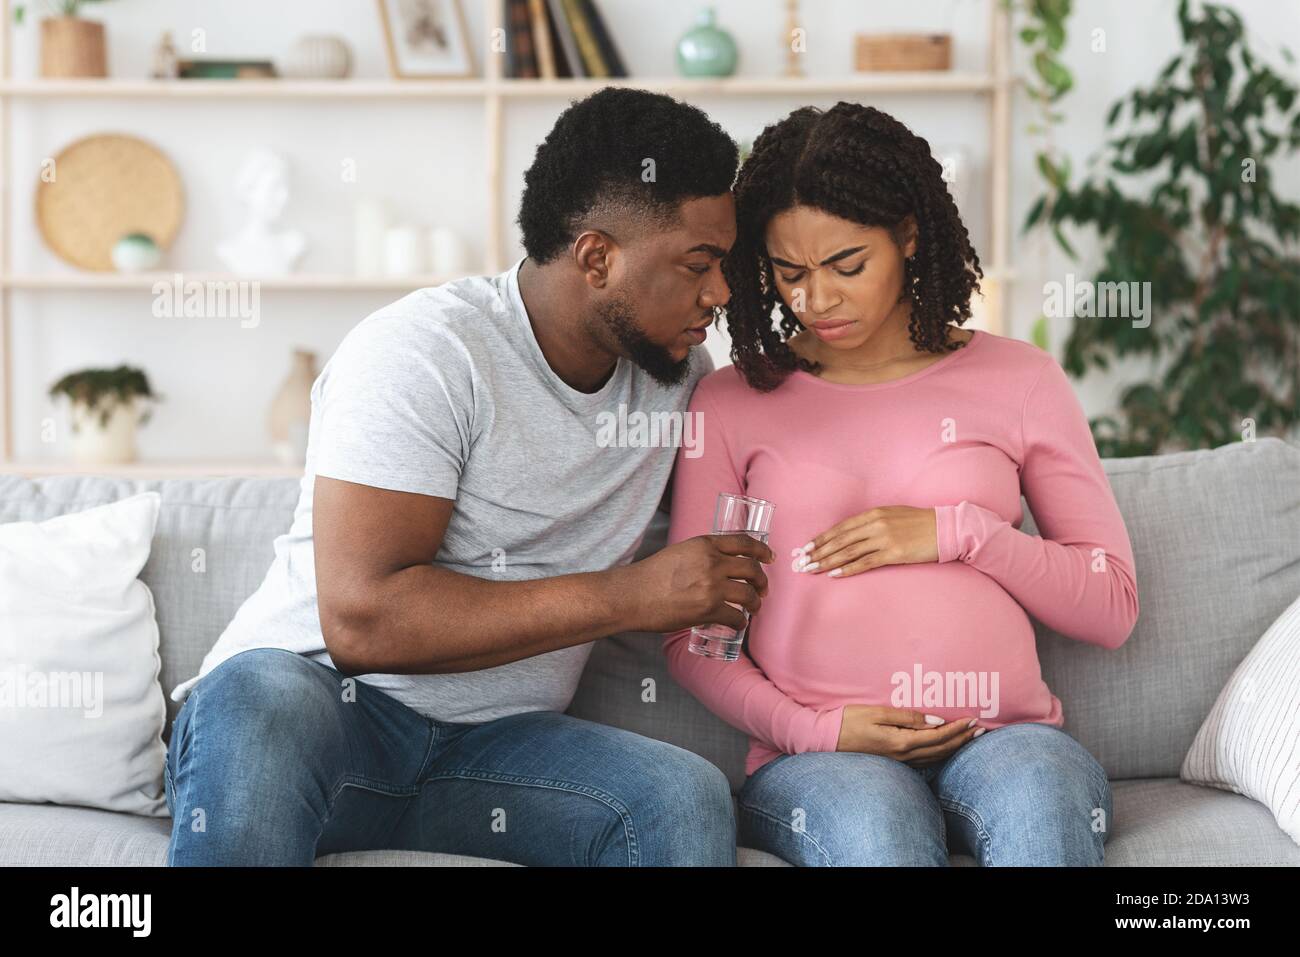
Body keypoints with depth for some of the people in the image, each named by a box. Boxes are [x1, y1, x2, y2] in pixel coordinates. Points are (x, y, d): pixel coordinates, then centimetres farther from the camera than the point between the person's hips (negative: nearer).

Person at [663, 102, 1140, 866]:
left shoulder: (1017, 379, 11)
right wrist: (815, 731, -8)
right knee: (873, 828, -37)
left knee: (1038, 805, -35)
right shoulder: (731, 403, 10)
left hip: (1006, 734, 1)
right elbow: (691, 636, 8)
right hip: (818, 756, -1)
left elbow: (1112, 607, 9)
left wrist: (959, 532, -5)